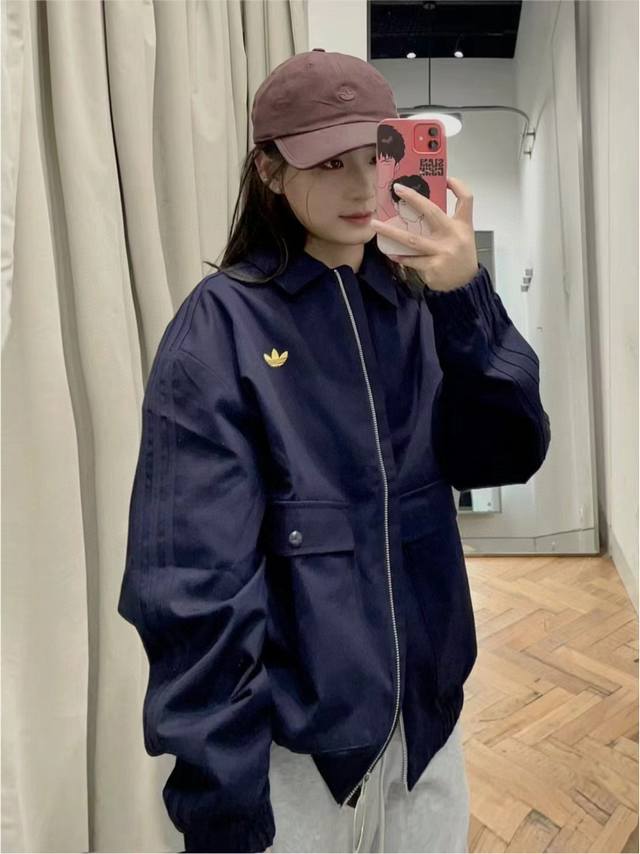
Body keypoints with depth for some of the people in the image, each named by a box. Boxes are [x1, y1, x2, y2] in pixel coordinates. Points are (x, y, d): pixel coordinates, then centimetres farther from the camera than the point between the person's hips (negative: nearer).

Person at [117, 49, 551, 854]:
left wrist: (469, 304, -21)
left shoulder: (420, 304, 2)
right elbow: (197, 578, -17)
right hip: (290, 733, -4)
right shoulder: (223, 324, -14)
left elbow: (507, 456, -7)